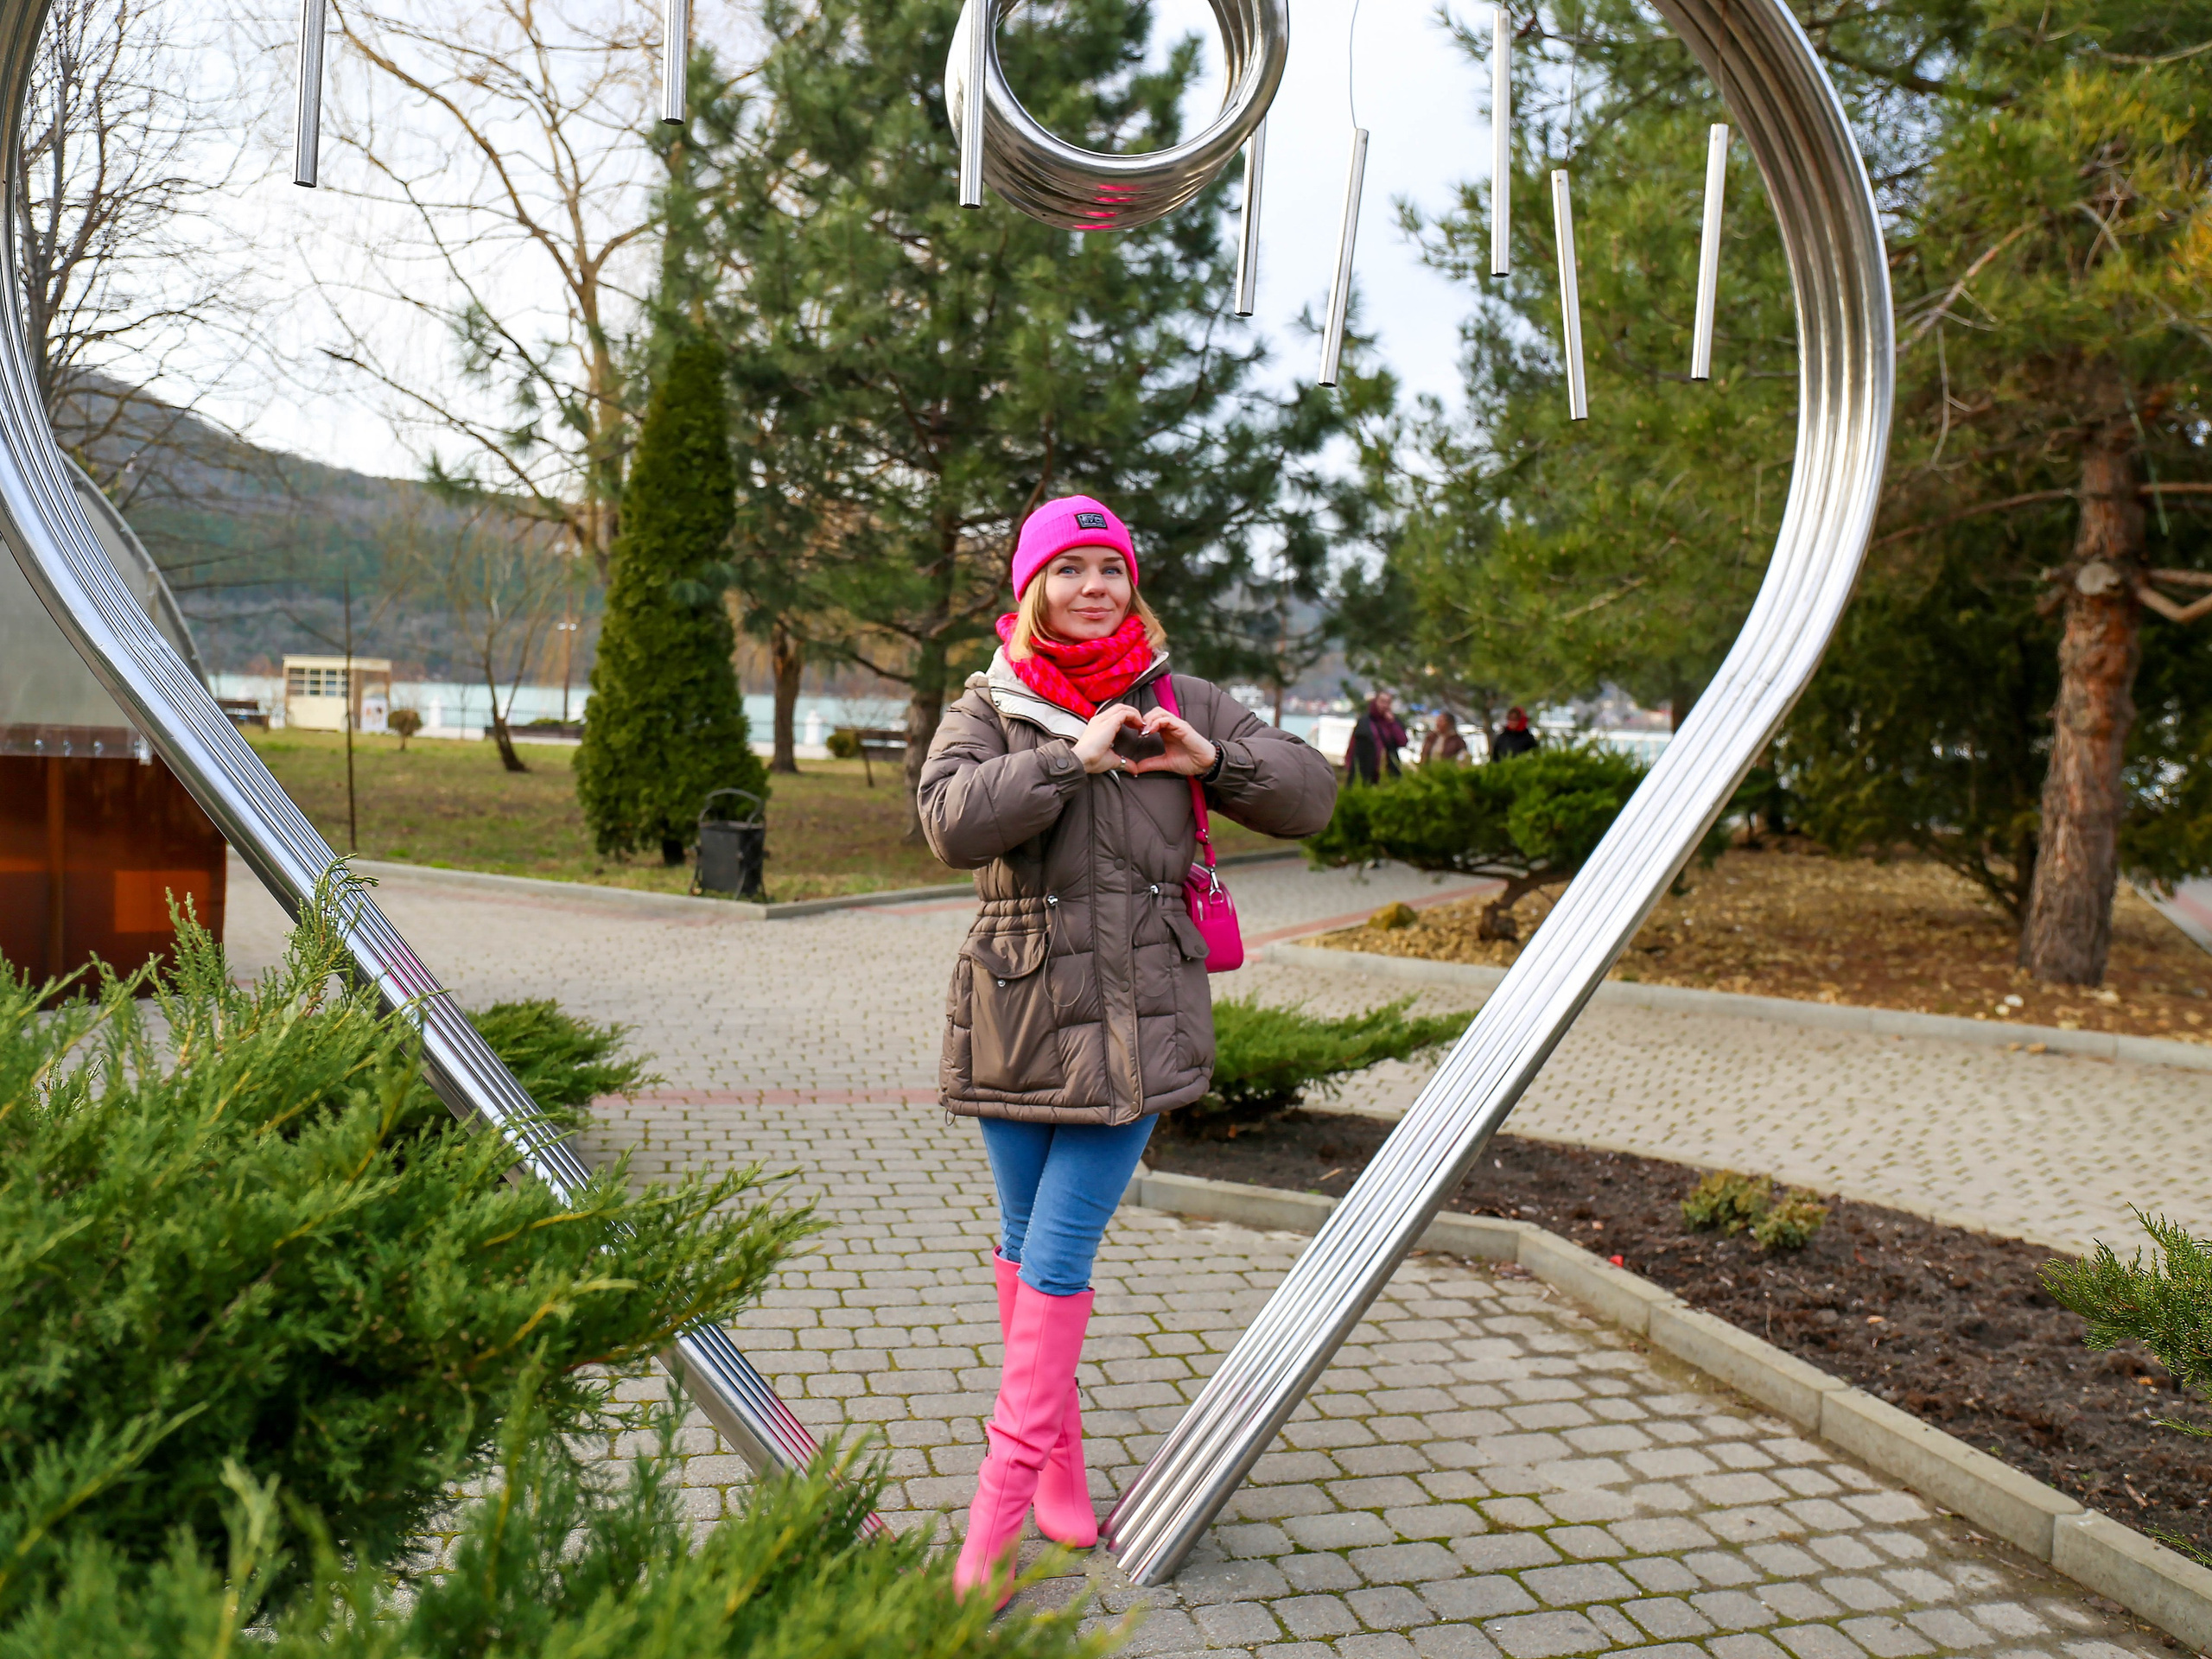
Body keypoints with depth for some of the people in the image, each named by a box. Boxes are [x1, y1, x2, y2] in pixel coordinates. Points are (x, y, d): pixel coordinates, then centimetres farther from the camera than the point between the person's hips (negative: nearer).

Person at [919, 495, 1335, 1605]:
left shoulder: (1181, 703, 6)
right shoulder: (987, 708, 2)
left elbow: (1309, 800, 6)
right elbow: (950, 823, -18)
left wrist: (1214, 760, -10)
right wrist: (1076, 756, -20)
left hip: (1136, 1019, -1)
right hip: (1017, 1013, 1)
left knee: (1059, 1255, -4)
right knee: (1023, 1244, 12)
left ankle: (999, 1506, 4)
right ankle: (1059, 1453, 31)